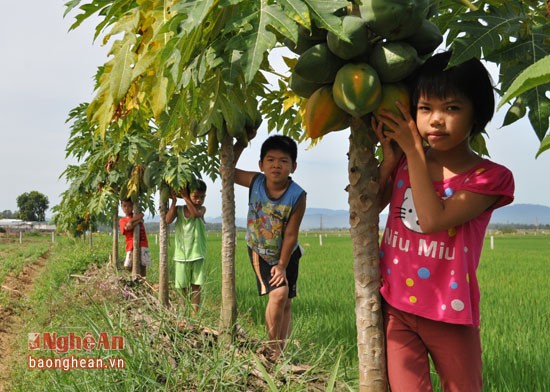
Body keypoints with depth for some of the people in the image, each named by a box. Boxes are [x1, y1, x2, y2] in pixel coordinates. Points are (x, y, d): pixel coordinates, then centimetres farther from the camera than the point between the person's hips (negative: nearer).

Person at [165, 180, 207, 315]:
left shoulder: (202, 209, 0)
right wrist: (174, 201, -14)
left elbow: (195, 213, -23)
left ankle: (194, 312, 5)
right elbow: (168, 220, -14)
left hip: (197, 254, -1)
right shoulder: (179, 209, 2)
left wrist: (185, 197, -20)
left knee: (196, 286, 2)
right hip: (181, 254, 1)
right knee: (182, 286, 7)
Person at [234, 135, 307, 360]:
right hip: (259, 251, 0)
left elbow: (290, 235, -20)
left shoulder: (297, 196, -25)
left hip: (286, 255, 0)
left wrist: (282, 265, -14)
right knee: (278, 293, -15)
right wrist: (241, 143, -13)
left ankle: (279, 352, 14)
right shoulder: (255, 182, -19)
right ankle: (273, 350, -1)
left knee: (286, 303, 3)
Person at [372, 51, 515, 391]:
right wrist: (390, 156, -4)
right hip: (395, 305, 3)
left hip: (449, 314, -2)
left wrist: (413, 150, -18)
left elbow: (432, 220, -23)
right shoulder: (406, 160, 4)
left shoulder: (490, 177, -9)